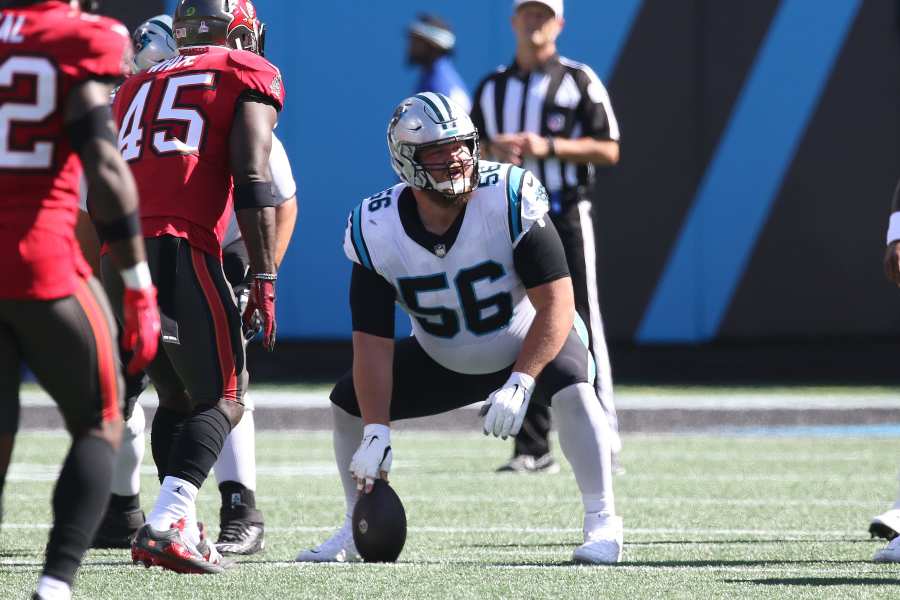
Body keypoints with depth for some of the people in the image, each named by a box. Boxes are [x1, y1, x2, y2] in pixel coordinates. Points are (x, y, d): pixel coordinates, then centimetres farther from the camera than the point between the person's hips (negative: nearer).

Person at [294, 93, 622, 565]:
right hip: (442, 360, 4)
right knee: (350, 401, -4)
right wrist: (376, 433, -25)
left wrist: (519, 384, -40)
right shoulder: (377, 231, -22)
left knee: (572, 389, -33)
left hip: (530, 341, -4)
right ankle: (358, 532, 14)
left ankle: (602, 525, -25)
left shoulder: (509, 202, -31)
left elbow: (556, 303, -30)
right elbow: (372, 341, -18)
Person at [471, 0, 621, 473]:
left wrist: (549, 147, -15)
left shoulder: (579, 80, 2)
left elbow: (608, 150, -3)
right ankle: (533, 449, 4)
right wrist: (494, 150, -6)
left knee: (581, 327, -9)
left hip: (566, 216, -4)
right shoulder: (491, 88, 14)